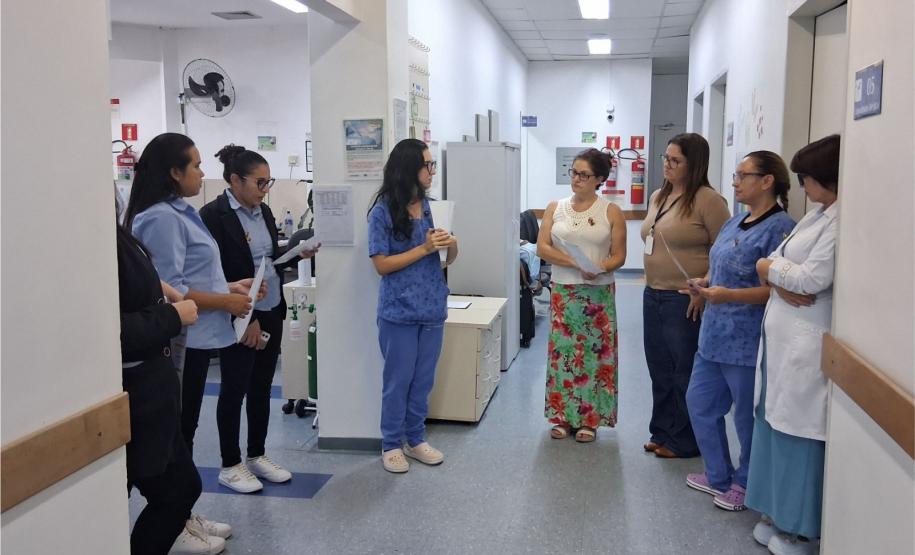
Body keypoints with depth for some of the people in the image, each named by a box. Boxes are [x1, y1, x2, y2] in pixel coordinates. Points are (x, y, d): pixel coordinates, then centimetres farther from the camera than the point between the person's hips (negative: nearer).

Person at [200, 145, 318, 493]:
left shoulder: (263, 211, 9)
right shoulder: (214, 214, -13)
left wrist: (297, 255, 0)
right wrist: (244, 318, -18)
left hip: (271, 313, 7)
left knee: (262, 387, 15)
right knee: (234, 390, 5)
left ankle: (257, 456, 29)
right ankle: (230, 465, 18)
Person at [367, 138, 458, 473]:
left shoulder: (430, 206, 5)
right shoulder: (384, 211, -11)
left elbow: (447, 259, 12)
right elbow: (382, 265, -13)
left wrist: (451, 245, -11)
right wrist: (425, 248, -19)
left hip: (432, 308, 5)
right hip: (399, 312, -5)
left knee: (423, 380, 14)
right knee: (398, 380, 6)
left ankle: (415, 439, 28)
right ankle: (391, 445, 21)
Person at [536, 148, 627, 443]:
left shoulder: (611, 211, 0)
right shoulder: (555, 208, 5)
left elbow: (619, 255, -1)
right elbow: (542, 248, -3)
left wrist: (600, 269, -22)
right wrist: (575, 263, -16)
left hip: (599, 294, -1)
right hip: (563, 292, 1)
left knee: (595, 354, 2)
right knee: (562, 352, 3)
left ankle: (590, 419, 14)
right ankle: (562, 416, 16)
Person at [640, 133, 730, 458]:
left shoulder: (707, 200, -12)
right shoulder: (658, 197, 12)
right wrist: (651, 282, 15)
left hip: (686, 301, -8)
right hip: (653, 295, 8)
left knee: (685, 373, 5)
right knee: (659, 370, 16)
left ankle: (684, 441, 18)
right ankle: (662, 432, 29)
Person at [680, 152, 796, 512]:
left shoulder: (779, 228, -16)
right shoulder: (735, 223, 11)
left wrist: (728, 295, -28)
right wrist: (704, 284, 1)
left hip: (747, 342, -9)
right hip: (715, 335, 10)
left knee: (748, 417, 8)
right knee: (699, 403, 17)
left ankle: (746, 485, 28)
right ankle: (719, 476, 33)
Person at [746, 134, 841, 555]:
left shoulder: (842, 219, -16)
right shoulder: (817, 215, 15)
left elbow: (813, 279, -20)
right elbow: (776, 264, 12)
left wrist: (769, 268, -3)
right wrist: (783, 284, -10)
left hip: (806, 345, -9)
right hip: (780, 337, 9)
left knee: (798, 434, 2)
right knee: (774, 425, 14)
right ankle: (779, 515, 28)